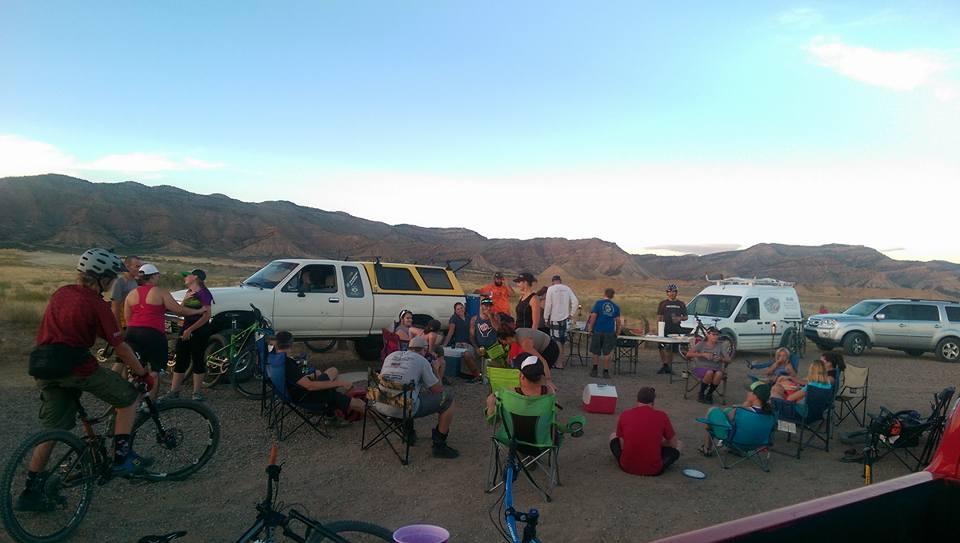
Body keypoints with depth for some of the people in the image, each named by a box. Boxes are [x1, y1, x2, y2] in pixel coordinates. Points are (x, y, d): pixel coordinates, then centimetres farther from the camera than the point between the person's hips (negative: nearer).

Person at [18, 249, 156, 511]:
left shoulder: (61, 293, 14)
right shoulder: (96, 303, -8)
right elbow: (120, 347, -7)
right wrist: (143, 374, 3)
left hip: (44, 367, 8)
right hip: (74, 365, -8)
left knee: (52, 429, 17)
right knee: (128, 397, 8)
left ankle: (31, 492, 21)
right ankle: (122, 458, 7)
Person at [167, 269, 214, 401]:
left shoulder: (203, 293, -11)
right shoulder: (189, 292, 15)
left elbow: (206, 316, -18)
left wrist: (190, 329, -19)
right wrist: (185, 299, -6)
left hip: (199, 331, -8)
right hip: (186, 329, 8)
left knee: (198, 360, 1)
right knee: (180, 360, 8)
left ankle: (196, 393, 10)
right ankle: (174, 391, 15)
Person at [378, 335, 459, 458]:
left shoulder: (391, 355, 16)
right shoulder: (422, 361, 1)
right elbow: (438, 389, 4)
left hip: (381, 406, 7)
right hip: (404, 409, -7)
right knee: (448, 400, 7)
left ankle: (409, 433, 39)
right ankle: (439, 445, 11)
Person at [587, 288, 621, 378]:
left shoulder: (599, 303, -3)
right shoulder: (616, 307, 4)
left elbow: (593, 316, -8)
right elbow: (618, 321, 5)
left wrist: (590, 327, -2)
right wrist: (617, 332, 15)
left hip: (598, 331, -1)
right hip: (609, 332, 1)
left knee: (596, 352, 12)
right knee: (606, 353, 6)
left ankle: (594, 370, 16)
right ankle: (606, 372, 8)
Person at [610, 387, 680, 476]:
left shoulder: (624, 415, -2)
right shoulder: (662, 416, -4)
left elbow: (622, 445, 6)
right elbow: (674, 444, 8)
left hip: (627, 466, 1)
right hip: (653, 469, -1)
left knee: (613, 436, 27)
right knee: (678, 444, 22)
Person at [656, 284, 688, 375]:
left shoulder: (681, 304, 12)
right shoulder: (663, 304, 8)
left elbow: (685, 317, 15)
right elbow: (659, 317, 6)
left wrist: (680, 318, -7)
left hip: (676, 330, 1)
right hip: (665, 329, -1)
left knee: (671, 350, 5)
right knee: (662, 348, -12)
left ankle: (669, 367, 16)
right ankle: (664, 365, -4)